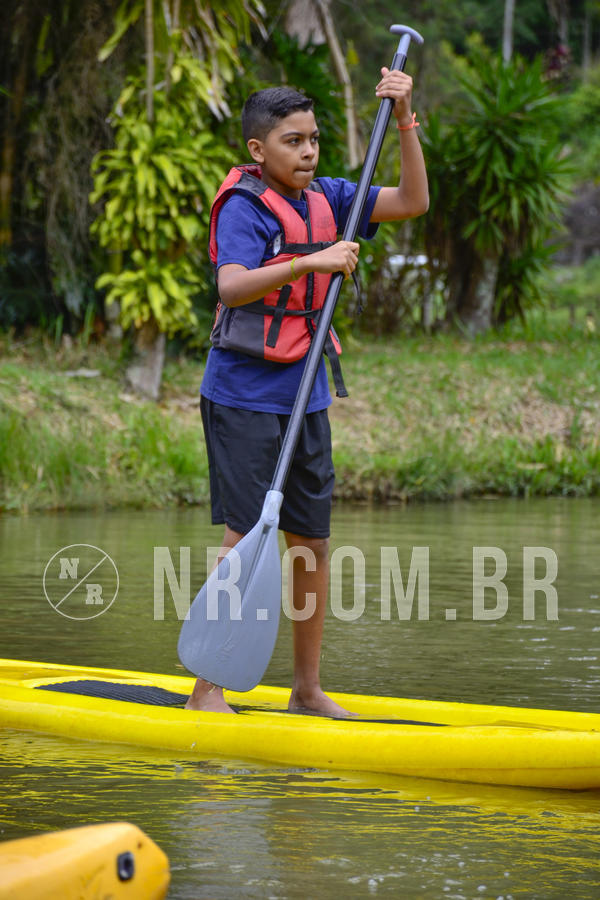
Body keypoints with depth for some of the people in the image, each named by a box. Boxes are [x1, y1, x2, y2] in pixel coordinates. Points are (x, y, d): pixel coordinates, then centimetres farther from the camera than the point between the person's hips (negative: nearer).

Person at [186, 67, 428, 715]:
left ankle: (307, 689, 19)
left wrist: (404, 120, 0)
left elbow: (412, 201, 10)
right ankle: (206, 690, -3)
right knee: (244, 539, -10)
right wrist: (309, 262, -39)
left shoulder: (326, 199, 9)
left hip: (305, 395, 7)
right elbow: (231, 286, -27)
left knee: (312, 543, 9)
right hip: (244, 394, -7)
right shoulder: (243, 205, -12)